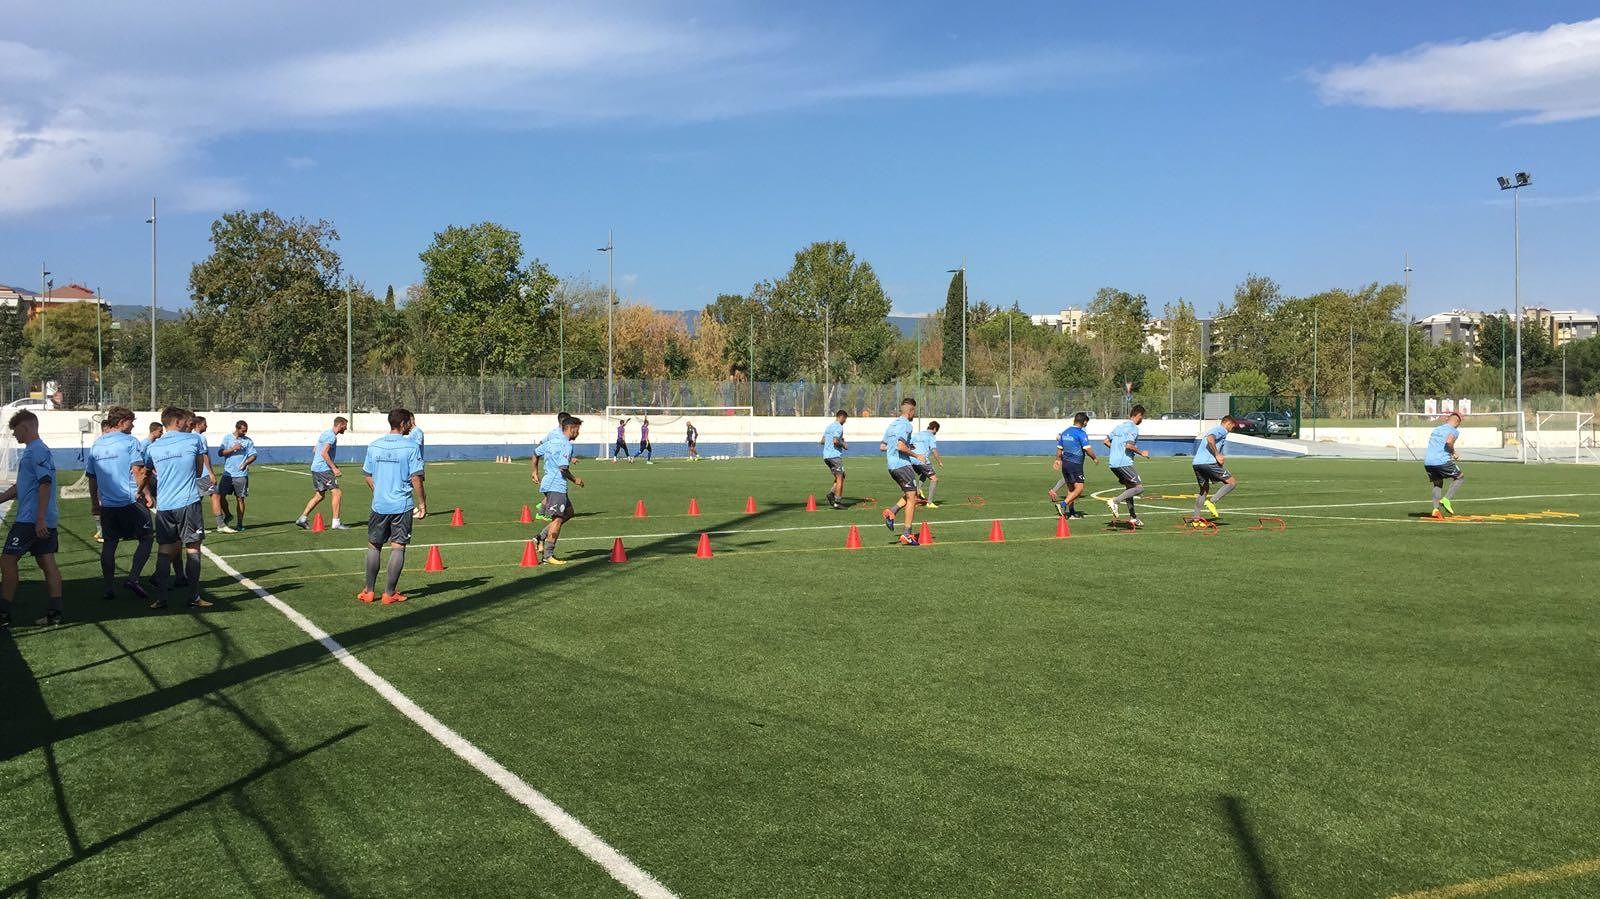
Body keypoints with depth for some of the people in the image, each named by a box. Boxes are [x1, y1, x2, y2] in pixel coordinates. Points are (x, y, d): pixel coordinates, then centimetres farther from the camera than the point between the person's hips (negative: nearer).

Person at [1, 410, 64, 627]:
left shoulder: (37, 451, -13)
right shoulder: (30, 451, 19)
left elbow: (45, 484, -22)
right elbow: (20, 486, 26)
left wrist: (40, 518, -24)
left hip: (31, 520, -9)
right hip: (44, 521, 9)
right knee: (47, 563, 6)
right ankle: (54, 614, 6)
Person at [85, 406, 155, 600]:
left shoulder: (96, 445, 12)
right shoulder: (130, 441, -6)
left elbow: (91, 477, 16)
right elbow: (138, 470, -16)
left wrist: (94, 503, 23)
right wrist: (144, 491, -7)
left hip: (106, 504, 6)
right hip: (130, 502, -6)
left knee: (109, 543, 12)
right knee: (147, 538, 6)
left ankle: (109, 587, 14)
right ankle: (133, 578, -6)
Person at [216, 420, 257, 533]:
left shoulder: (248, 441, 6)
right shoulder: (227, 439, 6)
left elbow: (253, 455, 5)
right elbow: (220, 453, 0)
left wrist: (246, 462, -12)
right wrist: (233, 449, -13)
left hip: (241, 474, -1)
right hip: (227, 473, 1)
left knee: (240, 499, 1)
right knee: (220, 495, -3)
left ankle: (239, 523, 9)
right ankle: (227, 515, 21)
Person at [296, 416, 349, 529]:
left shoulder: (326, 433, 18)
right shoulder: (331, 436, -13)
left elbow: (314, 450, 26)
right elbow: (324, 453, -24)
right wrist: (334, 468, -21)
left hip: (315, 468, 10)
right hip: (323, 469, -10)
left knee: (319, 495, 16)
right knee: (337, 493, -7)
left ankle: (302, 519, 15)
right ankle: (336, 523, -5)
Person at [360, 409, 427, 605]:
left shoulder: (373, 446, 4)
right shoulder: (412, 446, -9)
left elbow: (368, 476, 11)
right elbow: (416, 479, -11)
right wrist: (422, 503, -2)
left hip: (379, 505, 4)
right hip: (402, 505, -4)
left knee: (374, 546, 15)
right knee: (398, 547, 3)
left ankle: (369, 591, 19)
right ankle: (390, 593, 5)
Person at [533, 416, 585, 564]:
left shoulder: (553, 441, 15)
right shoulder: (565, 445, -15)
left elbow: (536, 453, 25)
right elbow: (563, 469, -21)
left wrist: (535, 472, 33)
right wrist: (575, 479, -6)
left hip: (549, 484, 10)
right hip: (556, 486, -10)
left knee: (568, 512, 18)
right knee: (558, 519, -6)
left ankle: (540, 538, 14)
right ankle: (548, 554, -3)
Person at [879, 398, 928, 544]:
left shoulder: (892, 424, 16)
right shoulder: (905, 424, -11)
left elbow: (882, 447, 19)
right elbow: (900, 446, -23)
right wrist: (916, 455, -11)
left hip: (891, 466, 9)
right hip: (903, 465, -9)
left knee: (909, 495, 20)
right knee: (911, 499, -2)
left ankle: (891, 513, -1)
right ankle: (907, 535, -4)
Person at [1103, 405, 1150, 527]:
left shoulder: (1119, 426, 18)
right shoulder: (1133, 428, -9)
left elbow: (1107, 441, 21)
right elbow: (1129, 445, -22)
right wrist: (1141, 453, -8)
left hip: (1113, 463, 9)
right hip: (1124, 463, -9)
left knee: (1129, 487, 17)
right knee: (1139, 488, -5)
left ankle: (1133, 518, 16)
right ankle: (1114, 501, -17)